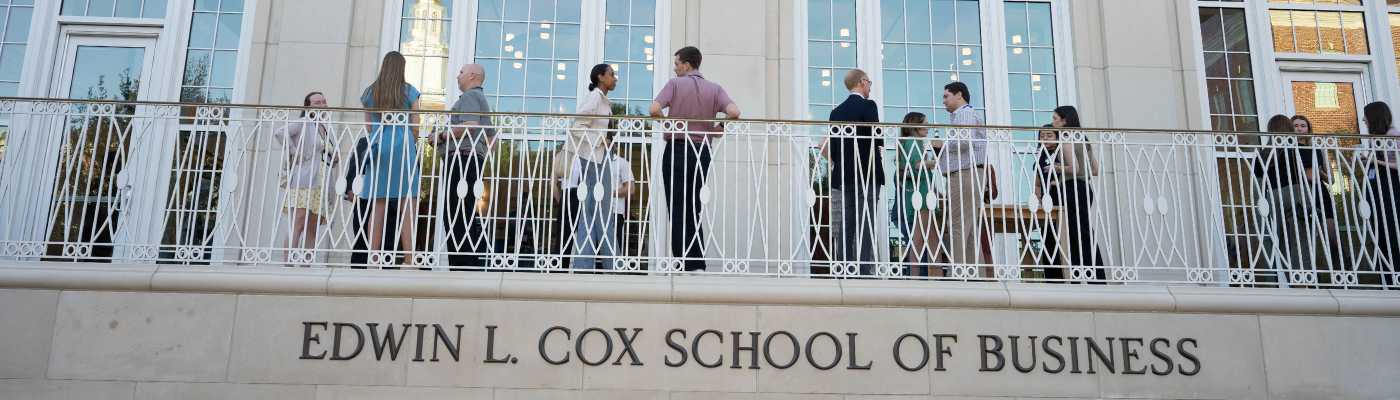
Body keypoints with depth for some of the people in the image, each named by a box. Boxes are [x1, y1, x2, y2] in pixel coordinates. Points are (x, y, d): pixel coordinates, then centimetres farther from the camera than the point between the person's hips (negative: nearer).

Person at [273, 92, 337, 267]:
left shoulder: (327, 131, 23)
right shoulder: (303, 123, 1)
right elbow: (281, 132, -17)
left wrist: (334, 159, 11)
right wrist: (294, 154, -13)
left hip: (321, 185, 7)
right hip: (303, 181, -7)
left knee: (312, 229, 3)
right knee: (298, 224, -15)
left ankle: (305, 269, 4)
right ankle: (288, 267, -18)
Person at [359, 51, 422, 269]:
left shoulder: (369, 92, 12)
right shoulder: (409, 91, 3)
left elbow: (369, 127, 14)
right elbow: (415, 127, 4)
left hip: (378, 148, 3)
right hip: (402, 146, -3)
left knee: (378, 207, 2)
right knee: (408, 206, -6)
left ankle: (373, 260, -1)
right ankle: (409, 260, -13)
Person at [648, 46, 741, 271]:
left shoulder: (675, 84, -1)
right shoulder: (714, 89, 8)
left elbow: (654, 109, -14)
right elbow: (734, 112, -9)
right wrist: (718, 130, 6)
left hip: (677, 149, -4)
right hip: (702, 152, 4)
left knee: (677, 210, 1)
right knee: (693, 210, 14)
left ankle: (681, 263, -3)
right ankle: (697, 264, 8)